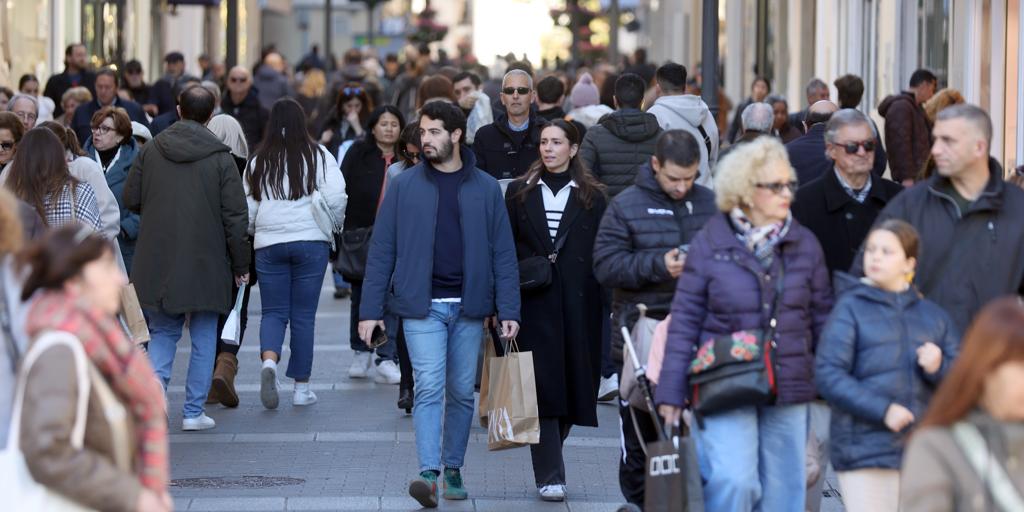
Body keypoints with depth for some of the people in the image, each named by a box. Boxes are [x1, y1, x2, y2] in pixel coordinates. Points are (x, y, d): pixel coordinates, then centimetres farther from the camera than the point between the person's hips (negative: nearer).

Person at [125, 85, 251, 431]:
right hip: (205, 263, -2)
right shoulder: (220, 158, -8)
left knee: (162, 333, 13)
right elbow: (235, 217, -8)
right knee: (203, 338, 9)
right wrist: (240, 265, 1)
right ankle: (194, 412, 9)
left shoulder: (150, 151, 0)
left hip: (157, 261, 2)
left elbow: (130, 200, 6)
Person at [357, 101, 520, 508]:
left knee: (462, 392, 8)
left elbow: (503, 254, 5)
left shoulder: (485, 189, 5)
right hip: (422, 306, -2)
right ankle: (429, 474, -20)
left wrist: (508, 310, -3)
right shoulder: (404, 186, 3)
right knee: (429, 388, -13)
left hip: (469, 306, 2)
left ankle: (453, 470, 20)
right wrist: (370, 310, -2)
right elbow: (381, 250, 3)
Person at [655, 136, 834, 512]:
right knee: (734, 482, -18)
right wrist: (671, 391, -3)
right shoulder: (709, 245, -3)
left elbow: (822, 316, 12)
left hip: (788, 390, 3)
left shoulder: (804, 245, 6)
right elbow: (685, 321, -1)